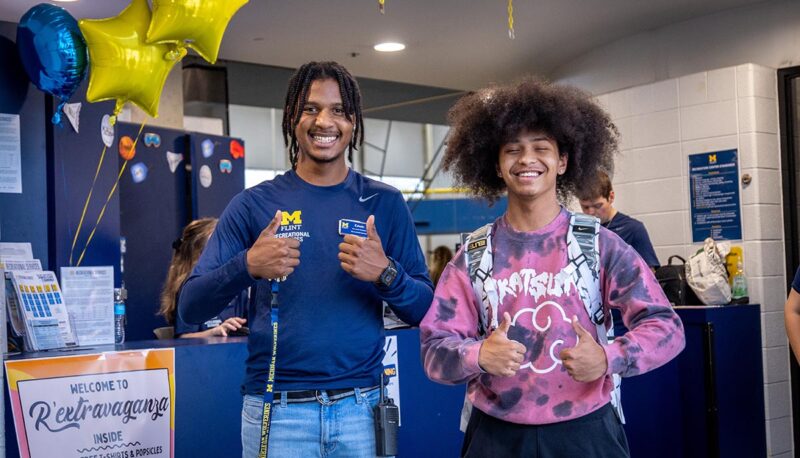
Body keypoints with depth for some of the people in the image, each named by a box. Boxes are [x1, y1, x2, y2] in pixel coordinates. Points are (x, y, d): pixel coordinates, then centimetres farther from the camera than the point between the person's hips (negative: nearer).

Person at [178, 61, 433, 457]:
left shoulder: (384, 203, 3)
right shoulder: (254, 204, 0)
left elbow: (424, 311, 1)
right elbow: (190, 307, -3)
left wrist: (386, 274, -19)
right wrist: (247, 266, -22)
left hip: (360, 408, 1)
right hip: (276, 411, -1)